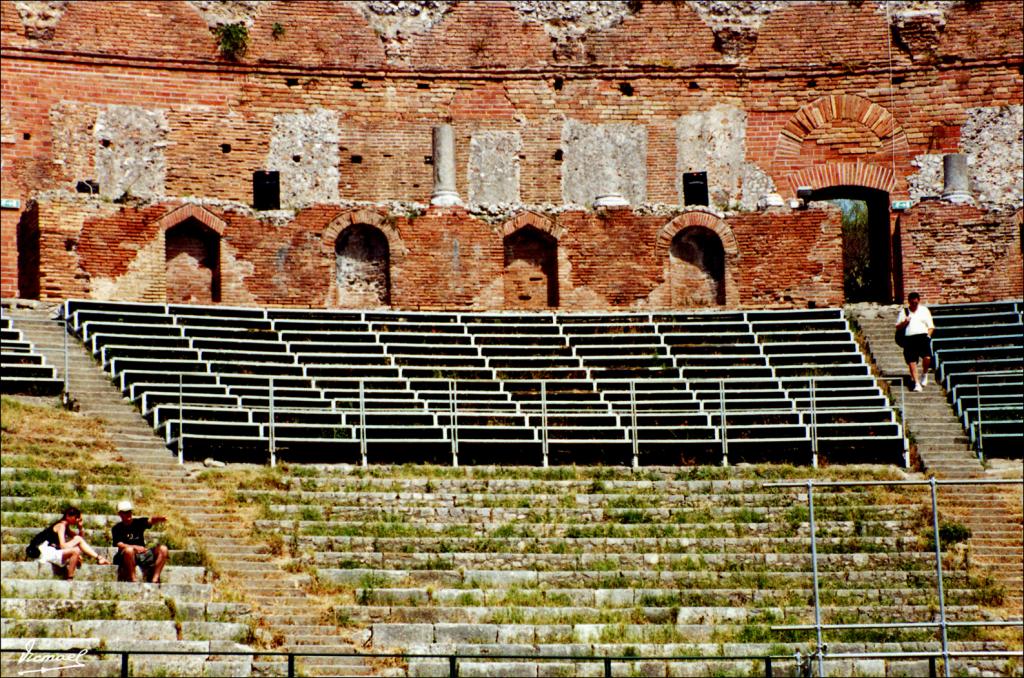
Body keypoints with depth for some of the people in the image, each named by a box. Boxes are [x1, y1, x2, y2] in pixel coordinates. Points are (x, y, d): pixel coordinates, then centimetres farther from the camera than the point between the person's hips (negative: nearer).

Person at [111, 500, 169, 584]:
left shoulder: (139, 522, 7)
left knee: (163, 549, -16)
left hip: (142, 554, 4)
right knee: (129, 550, -38)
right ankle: (133, 580, -32)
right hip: (127, 556, -4)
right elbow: (120, 545, -13)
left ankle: (154, 579, -23)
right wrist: (135, 547, -30)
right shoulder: (116, 528, 1)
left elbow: (150, 521, -13)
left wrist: (157, 519, -38)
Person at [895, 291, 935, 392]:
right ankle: (916, 383, 1)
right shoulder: (903, 311, 15)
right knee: (911, 361, -5)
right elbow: (897, 327, 15)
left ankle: (924, 374, 9)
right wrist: (904, 323, -5)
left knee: (927, 358, -20)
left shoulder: (924, 310, 16)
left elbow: (930, 326, 16)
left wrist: (928, 335, -2)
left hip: (922, 336, -1)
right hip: (909, 338, 1)